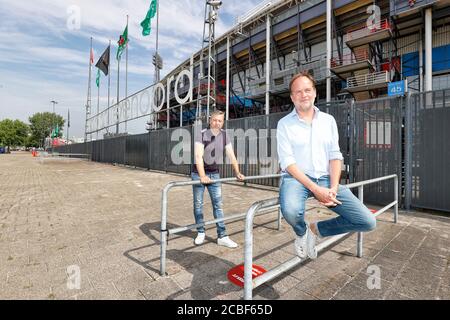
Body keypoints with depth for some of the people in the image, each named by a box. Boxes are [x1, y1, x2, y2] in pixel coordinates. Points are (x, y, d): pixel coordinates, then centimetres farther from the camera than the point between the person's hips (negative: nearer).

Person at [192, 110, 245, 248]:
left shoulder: (224, 135, 0)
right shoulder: (201, 135, -14)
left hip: (215, 174, 3)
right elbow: (198, 156, -24)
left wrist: (237, 172, -7)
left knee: (218, 204, 0)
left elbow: (231, 155, 0)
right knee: (198, 204, 6)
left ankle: (222, 236, 6)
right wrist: (202, 176, -34)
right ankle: (200, 233, 23)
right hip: (199, 174, -3)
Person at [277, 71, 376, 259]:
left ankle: (316, 230, 16)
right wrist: (315, 189, -18)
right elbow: (287, 162, -9)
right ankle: (302, 232, 5)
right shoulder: (284, 124, 0)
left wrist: (333, 188, -9)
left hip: (325, 179, 4)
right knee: (291, 211, -36)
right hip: (296, 178, -3)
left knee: (368, 222, -7)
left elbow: (335, 156, 7)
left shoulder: (328, 120, 11)